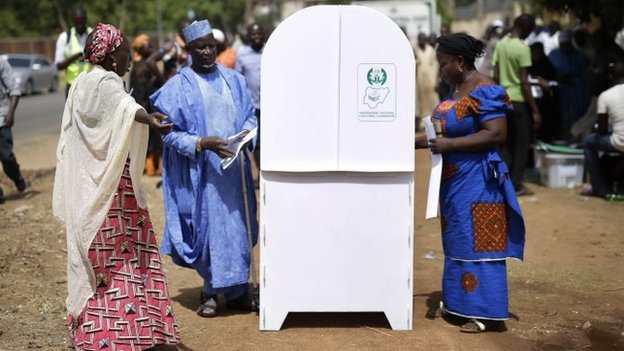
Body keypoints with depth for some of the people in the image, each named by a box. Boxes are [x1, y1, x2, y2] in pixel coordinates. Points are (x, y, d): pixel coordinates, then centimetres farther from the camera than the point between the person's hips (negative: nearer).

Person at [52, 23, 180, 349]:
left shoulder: (81, 83, 14)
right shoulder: (106, 83, -14)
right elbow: (126, 106, -38)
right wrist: (149, 120, -56)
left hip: (83, 185, 9)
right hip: (110, 185, -9)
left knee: (91, 251, 11)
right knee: (120, 249, -4)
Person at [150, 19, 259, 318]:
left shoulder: (233, 79, 9)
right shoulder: (178, 86, -3)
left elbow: (250, 115, 13)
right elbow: (171, 133, -7)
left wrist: (246, 132, -9)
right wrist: (203, 143, -21)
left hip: (234, 167, 4)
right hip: (201, 172, -4)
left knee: (238, 227, 6)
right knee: (208, 228, 0)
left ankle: (237, 291, 17)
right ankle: (210, 291, 15)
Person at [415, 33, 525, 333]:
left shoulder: (484, 91, -17)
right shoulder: (456, 89, 11)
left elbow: (497, 134, -24)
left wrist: (449, 145, -25)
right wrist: (416, 142, 13)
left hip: (477, 180, -9)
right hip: (455, 178, 9)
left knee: (478, 243, -5)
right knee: (457, 241, 16)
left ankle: (489, 314, 2)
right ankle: (456, 302, 26)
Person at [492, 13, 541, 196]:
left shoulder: (500, 44, 6)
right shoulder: (523, 48, -14)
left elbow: (496, 76, 10)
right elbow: (524, 83, -17)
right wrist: (535, 110, -13)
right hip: (518, 100, -7)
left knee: (507, 143, 14)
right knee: (522, 144, 3)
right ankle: (516, 185, 4)